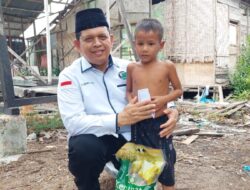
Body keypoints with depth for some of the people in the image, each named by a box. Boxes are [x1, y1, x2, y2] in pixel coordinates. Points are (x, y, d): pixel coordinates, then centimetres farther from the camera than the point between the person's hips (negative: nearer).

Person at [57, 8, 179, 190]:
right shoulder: (70, 76, -8)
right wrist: (120, 119, -33)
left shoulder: (127, 68, 3)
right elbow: (73, 122, -20)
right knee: (84, 148, -34)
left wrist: (171, 110, -19)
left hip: (129, 137, 4)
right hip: (95, 139, -3)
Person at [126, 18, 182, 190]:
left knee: (165, 163, 12)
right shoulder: (132, 68, 0)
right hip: (138, 124, 2)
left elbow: (178, 90, 3)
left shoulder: (167, 66, -6)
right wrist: (131, 102, -11)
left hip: (160, 123, -2)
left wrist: (164, 99, -15)